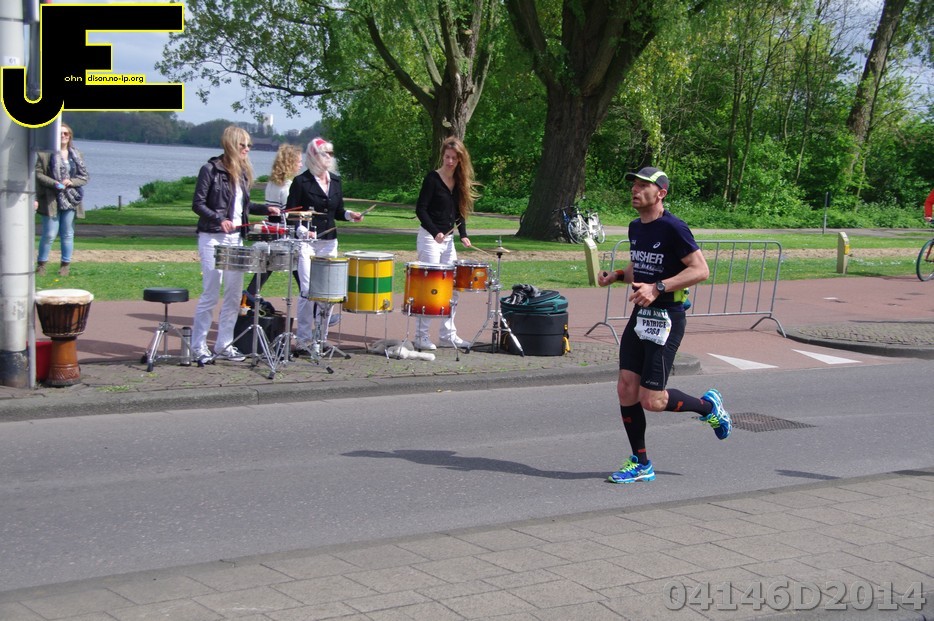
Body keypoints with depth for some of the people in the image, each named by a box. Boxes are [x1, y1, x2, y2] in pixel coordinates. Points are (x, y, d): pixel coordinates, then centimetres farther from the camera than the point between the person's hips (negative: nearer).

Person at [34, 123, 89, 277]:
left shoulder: (77, 155, 11)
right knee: (49, 234, -5)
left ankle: (66, 265, 15)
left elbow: (84, 176, 10)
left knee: (67, 234, 6)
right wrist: (54, 183, -18)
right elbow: (38, 174, -5)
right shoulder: (45, 154, -1)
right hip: (51, 199, -3)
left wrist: (71, 182, -9)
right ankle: (41, 264, 8)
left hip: (70, 199, 4)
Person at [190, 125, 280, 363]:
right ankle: (198, 346, 2)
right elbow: (197, 204, -10)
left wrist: (265, 209, 10)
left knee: (234, 295, 7)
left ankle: (224, 345, 16)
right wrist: (219, 220, -22)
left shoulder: (242, 172, 13)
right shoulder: (211, 170, -8)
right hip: (213, 239, -7)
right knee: (210, 294, -6)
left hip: (236, 239, 7)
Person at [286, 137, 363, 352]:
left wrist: (349, 215, -2)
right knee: (308, 290, -9)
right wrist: (301, 230, -20)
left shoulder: (335, 180, 11)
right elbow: (290, 213, -5)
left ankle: (322, 337, 16)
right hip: (306, 243, -6)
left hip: (329, 242, 6)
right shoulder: (301, 182, -6)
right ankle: (303, 340, -1)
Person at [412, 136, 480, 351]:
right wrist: (435, 232, -21)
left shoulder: (460, 182, 10)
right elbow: (420, 209, -12)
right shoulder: (432, 178, -9)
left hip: (448, 239, 7)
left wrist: (463, 235, -2)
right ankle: (421, 336, -3)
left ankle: (447, 335, 14)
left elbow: (459, 212, 13)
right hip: (429, 237, -7)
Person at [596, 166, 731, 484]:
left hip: (666, 320, -8)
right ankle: (640, 464, 15)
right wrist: (615, 275, 6)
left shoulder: (673, 228, -15)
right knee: (626, 390, 3)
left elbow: (701, 270, -17)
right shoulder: (635, 227, 12)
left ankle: (708, 406, 21)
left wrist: (658, 288, -25)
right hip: (639, 316, 8)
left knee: (652, 401, -7)